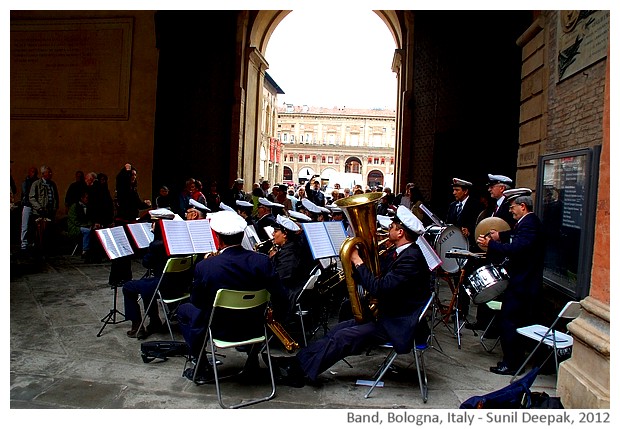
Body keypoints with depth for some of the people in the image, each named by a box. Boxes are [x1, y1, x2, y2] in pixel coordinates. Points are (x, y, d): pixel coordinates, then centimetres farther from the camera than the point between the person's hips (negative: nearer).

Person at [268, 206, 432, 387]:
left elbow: (379, 288, -29)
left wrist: (358, 262, -21)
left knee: (343, 337, -14)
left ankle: (300, 371, -6)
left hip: (400, 326, -9)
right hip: (388, 314, 9)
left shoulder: (411, 258, -23)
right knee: (339, 329, 2)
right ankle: (298, 361, 4)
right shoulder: (398, 253, 8)